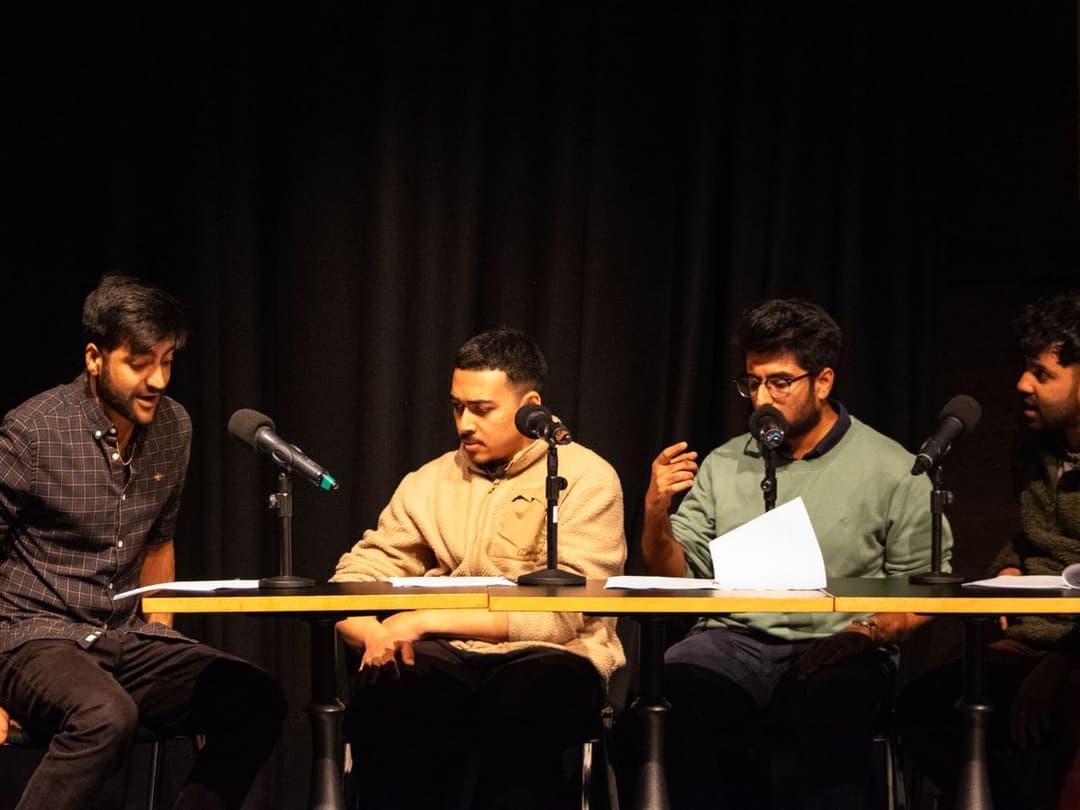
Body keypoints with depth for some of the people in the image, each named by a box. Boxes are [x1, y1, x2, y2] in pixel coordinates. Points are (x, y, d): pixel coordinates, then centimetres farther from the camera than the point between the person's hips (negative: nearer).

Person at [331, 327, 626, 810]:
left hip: (545, 659, -3)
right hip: (446, 661, 3)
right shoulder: (429, 483, 16)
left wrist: (426, 620, -16)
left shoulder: (585, 479, 1)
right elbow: (354, 583, 11)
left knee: (524, 698, -39)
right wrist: (376, 636, -14)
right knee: (384, 689, -31)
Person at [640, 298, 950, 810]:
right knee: (684, 679, -33)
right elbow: (674, 578, 15)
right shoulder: (722, 465, 17)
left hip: (835, 652, -3)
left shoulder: (894, 473, 7)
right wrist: (656, 511, -4)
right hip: (734, 639, 3)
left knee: (837, 697, -39)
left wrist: (864, 635, -14)